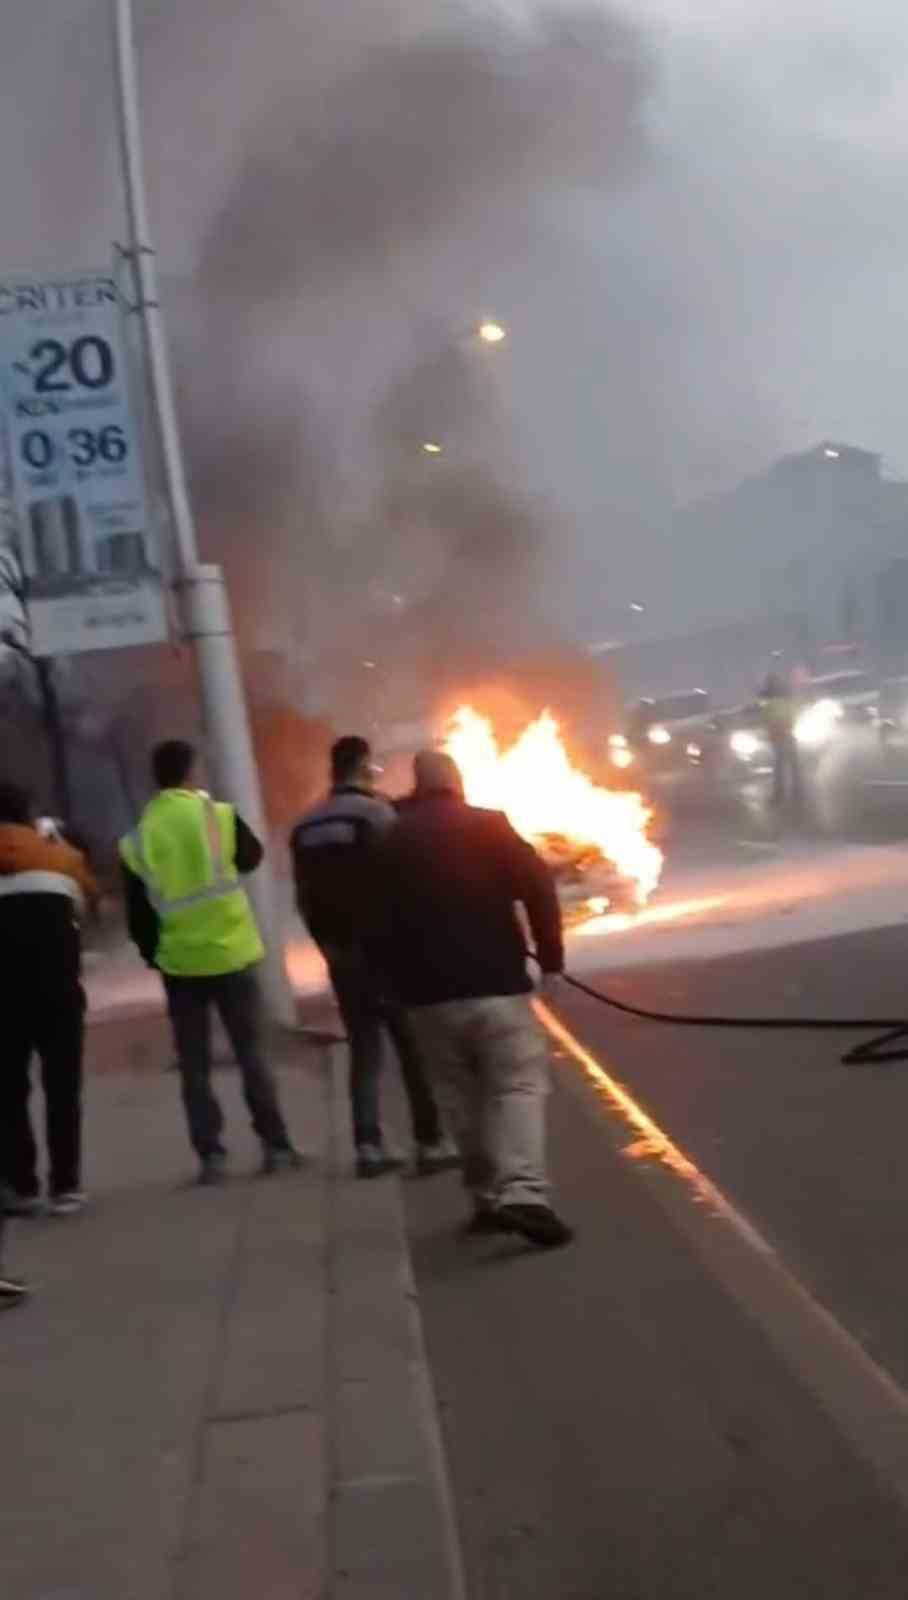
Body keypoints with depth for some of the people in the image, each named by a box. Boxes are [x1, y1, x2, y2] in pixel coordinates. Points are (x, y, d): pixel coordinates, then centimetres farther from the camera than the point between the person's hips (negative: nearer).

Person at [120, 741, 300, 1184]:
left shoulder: (137, 839, -5)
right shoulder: (219, 815, -9)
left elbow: (138, 916, -1)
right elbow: (252, 857, 12)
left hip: (180, 964, 1)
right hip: (231, 955, 0)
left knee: (194, 1065, 9)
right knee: (251, 1053, 11)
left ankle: (211, 1156, 6)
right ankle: (275, 1145, 13)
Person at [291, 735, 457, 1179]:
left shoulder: (306, 827, 9)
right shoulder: (375, 812, -10)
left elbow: (304, 897, 10)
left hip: (340, 951, 6)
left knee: (364, 1047, 11)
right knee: (412, 1044, 1)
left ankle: (369, 1146, 7)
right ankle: (430, 1142, 0)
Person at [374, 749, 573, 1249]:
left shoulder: (391, 843, 13)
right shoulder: (488, 826, 0)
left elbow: (381, 919, 14)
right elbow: (537, 887, -9)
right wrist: (550, 956, -2)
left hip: (427, 992, 4)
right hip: (493, 983, -3)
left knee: (463, 1096, 14)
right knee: (518, 1084, -3)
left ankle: (488, 1197, 16)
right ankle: (522, 1193, -20)